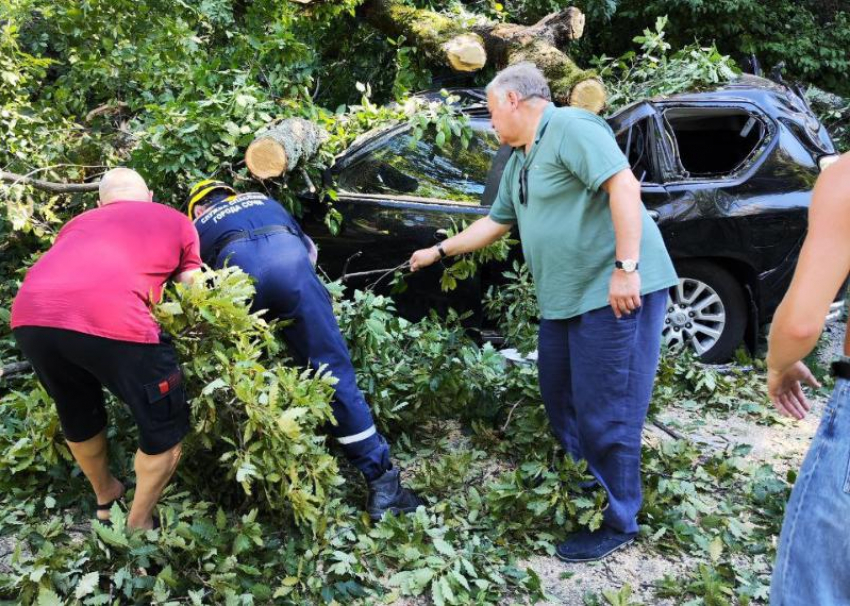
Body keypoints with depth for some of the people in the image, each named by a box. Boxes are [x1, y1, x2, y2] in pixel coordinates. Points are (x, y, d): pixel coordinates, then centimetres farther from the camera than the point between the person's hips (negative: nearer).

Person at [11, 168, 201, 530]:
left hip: (29, 316, 6)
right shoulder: (178, 222, 27)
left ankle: (105, 497, 52)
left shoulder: (78, 223, 37)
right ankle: (138, 526, 29)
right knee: (166, 431, 17)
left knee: (77, 417, 32)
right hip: (111, 320, -5)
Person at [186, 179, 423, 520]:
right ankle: (381, 482, -2)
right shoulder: (264, 201, 42)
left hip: (237, 270, 0)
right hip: (290, 260, 1)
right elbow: (309, 249, 41)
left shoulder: (199, 227, 36)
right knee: (335, 372, -1)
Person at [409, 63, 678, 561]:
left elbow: (624, 185, -22)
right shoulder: (520, 161, 18)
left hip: (616, 290, -10)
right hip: (564, 297, 10)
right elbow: (496, 222, 28)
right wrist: (439, 251, 31)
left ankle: (617, 523, 14)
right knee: (560, 398, 18)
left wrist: (626, 268, -27)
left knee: (605, 413, -3)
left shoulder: (570, 127, -12)